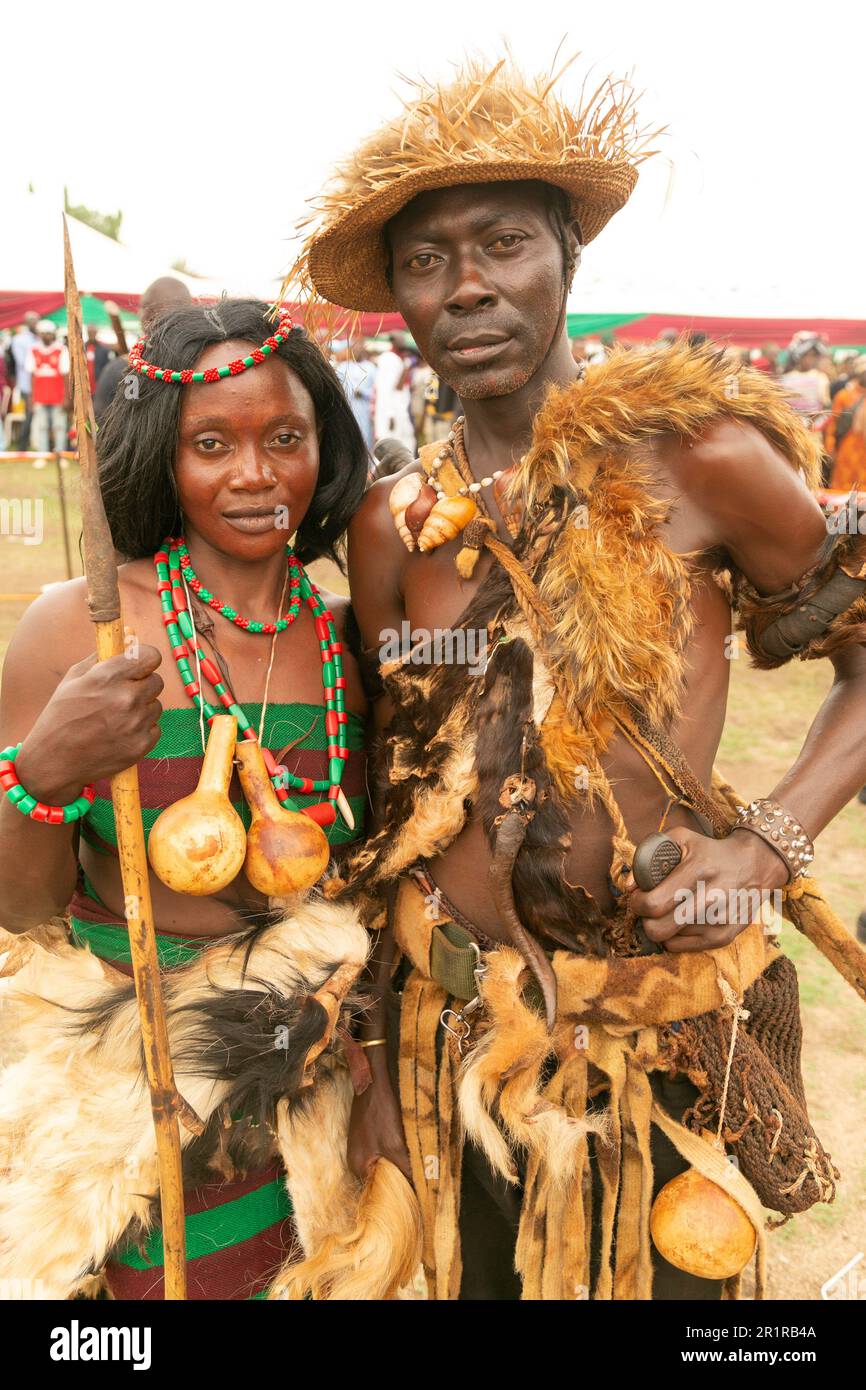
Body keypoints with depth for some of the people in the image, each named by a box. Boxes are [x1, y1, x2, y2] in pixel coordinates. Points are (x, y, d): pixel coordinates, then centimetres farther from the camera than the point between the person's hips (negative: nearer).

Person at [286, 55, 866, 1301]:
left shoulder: (696, 457, -12)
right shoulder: (396, 524, -2)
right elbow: (395, 799, 4)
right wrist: (380, 1061, 7)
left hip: (662, 1029, -2)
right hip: (451, 1027, 3)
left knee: (662, 1277, 16)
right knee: (475, 1273, 20)